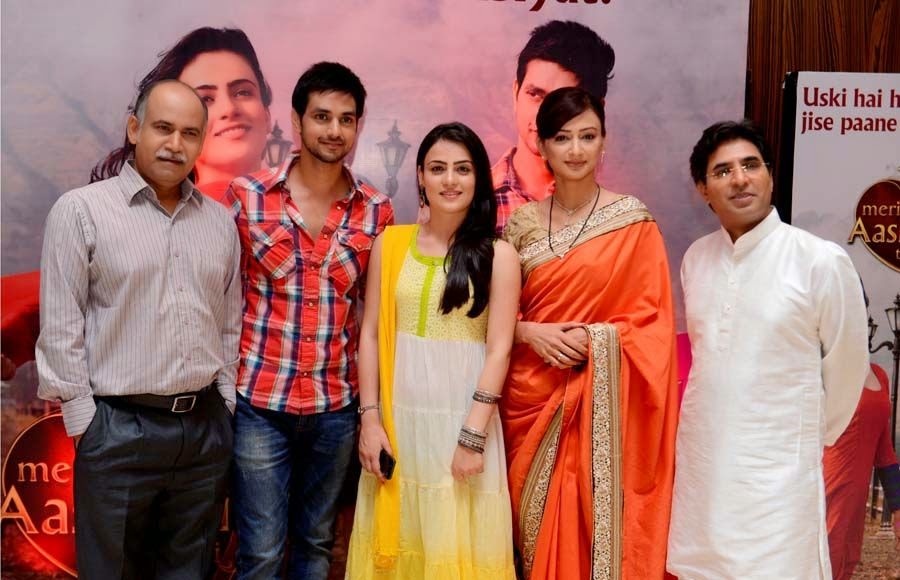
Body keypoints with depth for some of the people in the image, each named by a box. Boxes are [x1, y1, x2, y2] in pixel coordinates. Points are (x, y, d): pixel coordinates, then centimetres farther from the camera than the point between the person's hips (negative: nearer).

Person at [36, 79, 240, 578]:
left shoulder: (220, 220, 9)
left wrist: (226, 403, 10)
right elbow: (60, 327, -6)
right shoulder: (81, 211, -5)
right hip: (118, 428, -4)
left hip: (207, 427, 4)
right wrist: (82, 418, -7)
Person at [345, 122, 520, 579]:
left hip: (462, 417, -2)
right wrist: (370, 417, -2)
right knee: (397, 541, 12)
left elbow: (499, 350, -7)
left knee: (456, 543, 7)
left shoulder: (498, 255, -3)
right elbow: (370, 335, 4)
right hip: (398, 415, 3)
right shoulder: (390, 243, 5)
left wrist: (473, 435, -12)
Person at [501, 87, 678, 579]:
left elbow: (652, 319, -4)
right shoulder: (522, 223, 5)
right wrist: (530, 332, -11)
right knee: (538, 525, 10)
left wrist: (593, 339, -17)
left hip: (602, 404, -3)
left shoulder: (633, 221, -3)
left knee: (599, 523, 1)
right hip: (531, 397, 3)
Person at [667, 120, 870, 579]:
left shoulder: (821, 261, -14)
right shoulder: (695, 257, 3)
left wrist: (813, 436, 9)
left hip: (777, 465, -4)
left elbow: (846, 365, -2)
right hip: (700, 456, 5)